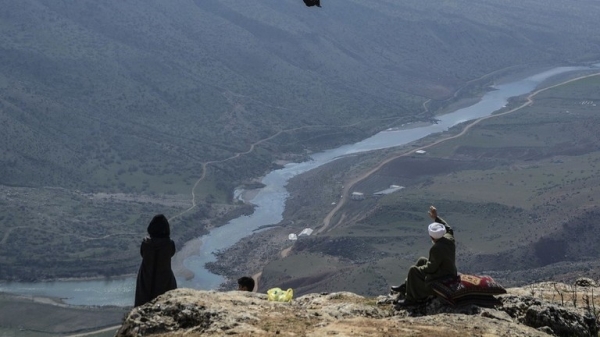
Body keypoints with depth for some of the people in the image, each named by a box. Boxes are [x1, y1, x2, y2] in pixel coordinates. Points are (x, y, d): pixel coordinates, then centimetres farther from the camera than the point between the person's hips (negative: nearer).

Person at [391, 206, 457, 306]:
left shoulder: (436, 249, -32)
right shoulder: (449, 238, -8)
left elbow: (431, 268, -25)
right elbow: (447, 228, 16)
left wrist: (419, 268, -6)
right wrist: (436, 217, 17)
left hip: (440, 278, -10)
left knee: (413, 271, -3)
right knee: (421, 260, 22)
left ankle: (412, 299, 8)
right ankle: (405, 287, 30)